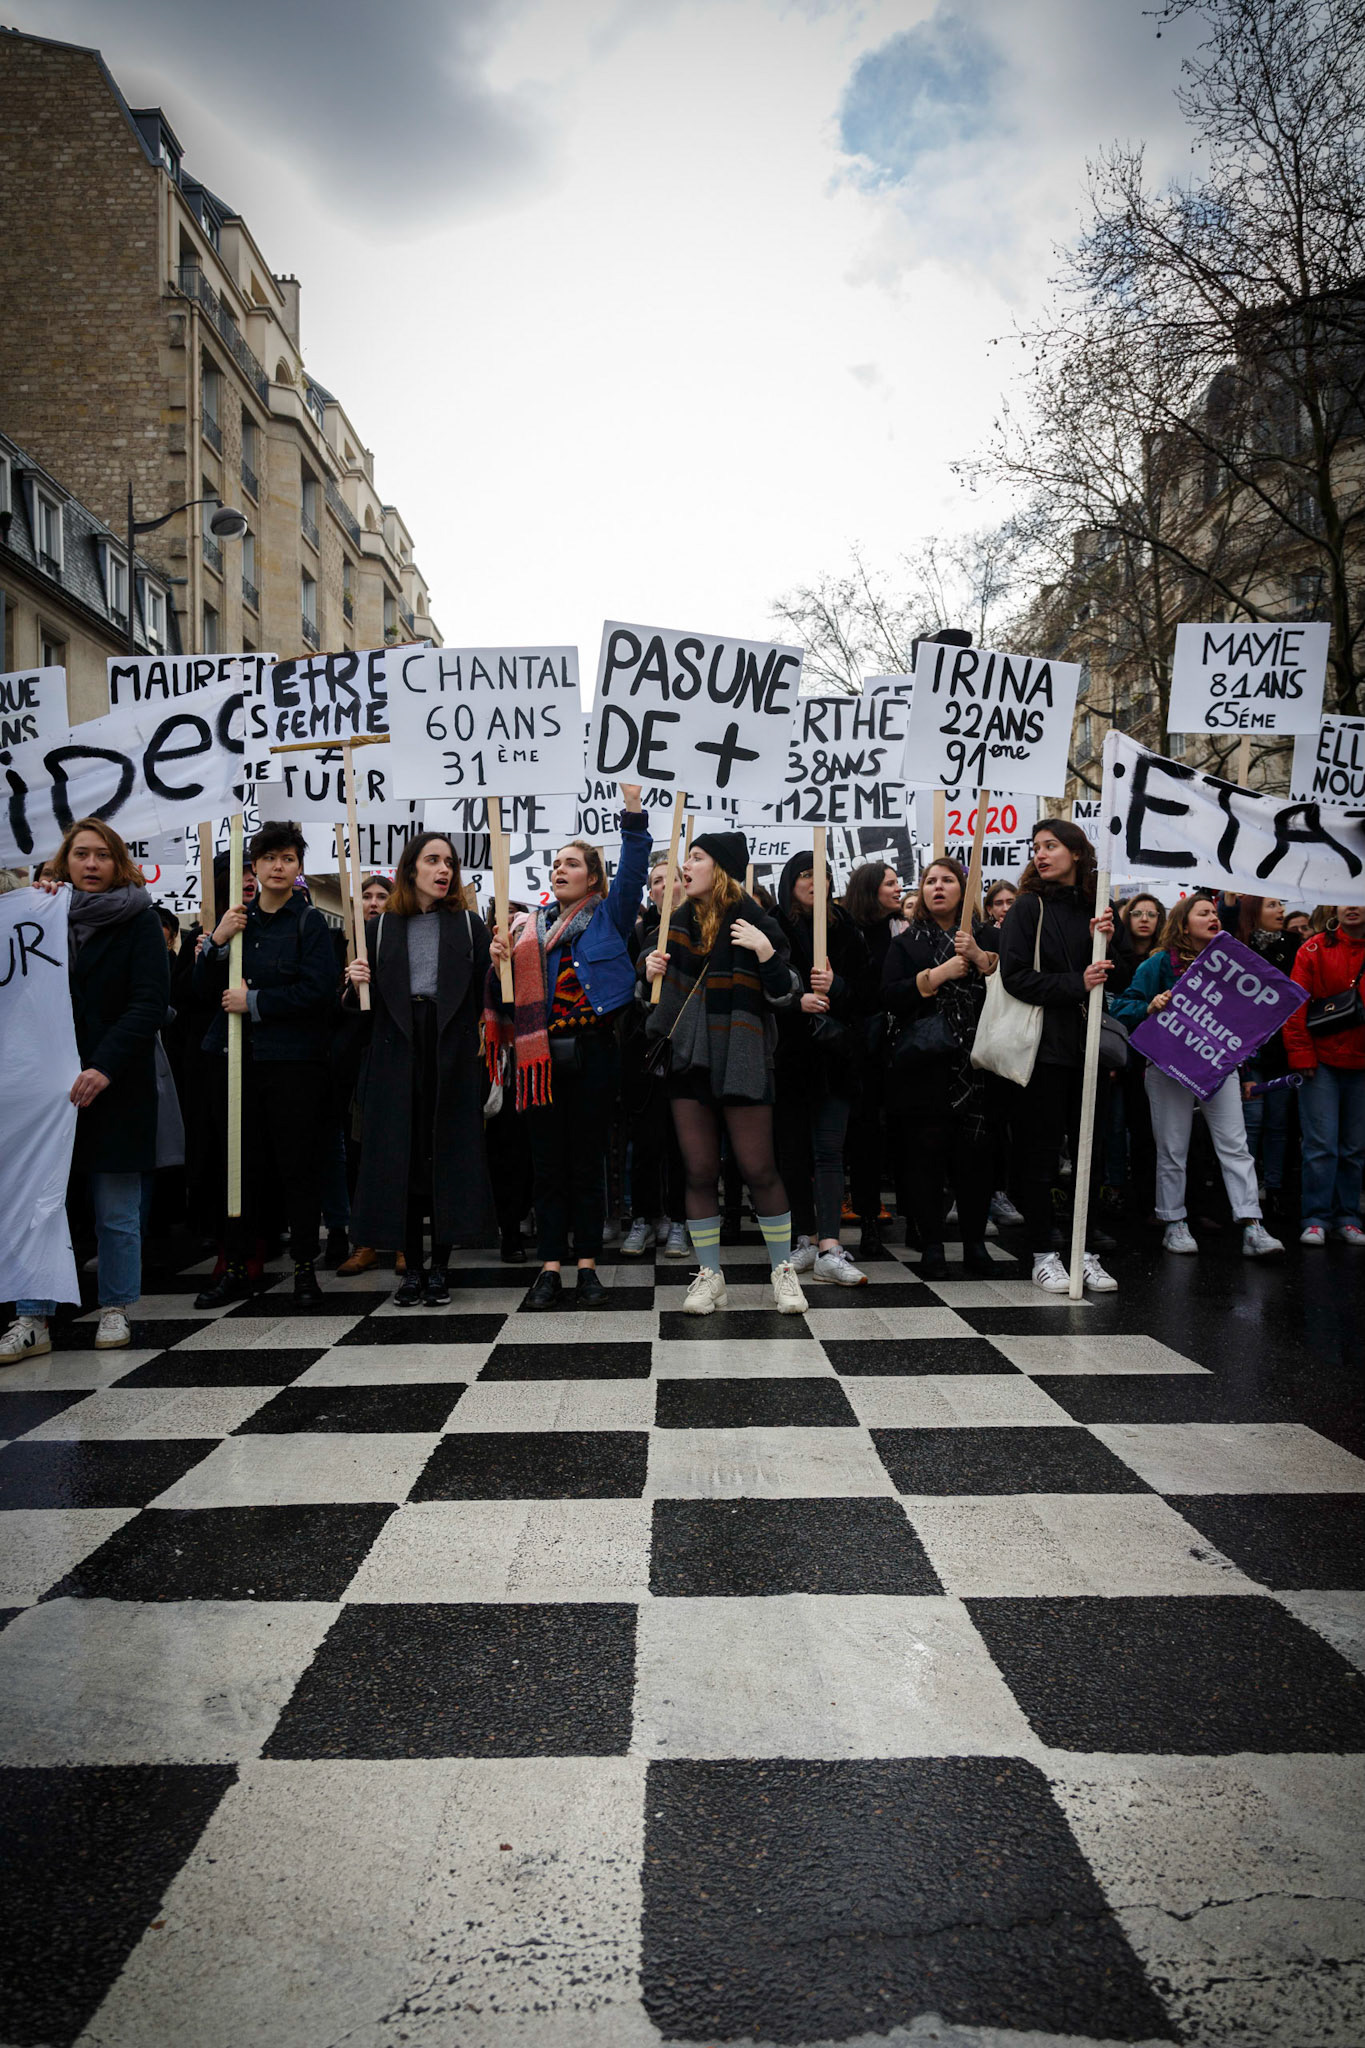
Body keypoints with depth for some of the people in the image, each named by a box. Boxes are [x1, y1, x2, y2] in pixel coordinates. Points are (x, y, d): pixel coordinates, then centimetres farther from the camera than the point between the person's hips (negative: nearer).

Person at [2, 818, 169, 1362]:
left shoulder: (138, 920, -1)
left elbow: (150, 1002, -9)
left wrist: (105, 1066, -19)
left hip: (114, 1083, -3)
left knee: (116, 1209, 4)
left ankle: (114, 1310, 17)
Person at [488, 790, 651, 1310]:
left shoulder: (608, 916, 9)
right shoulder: (528, 926, 16)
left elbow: (633, 871, -7)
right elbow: (507, 995, 15)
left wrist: (633, 812, -15)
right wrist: (498, 963, -4)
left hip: (591, 1053, -2)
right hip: (540, 1054, 3)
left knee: (588, 1162, 3)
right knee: (547, 1163, 5)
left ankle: (587, 1266, 11)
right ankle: (550, 1267, 10)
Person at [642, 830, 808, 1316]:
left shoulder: (755, 923, -5)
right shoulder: (680, 923, 12)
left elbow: (784, 996, -8)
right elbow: (665, 992, 23)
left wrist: (765, 951, -22)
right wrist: (652, 974, 1)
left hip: (740, 1061, -5)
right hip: (689, 1060, 5)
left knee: (758, 1170, -2)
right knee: (699, 1173, 5)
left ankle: (783, 1270, 14)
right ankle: (709, 1275, 15)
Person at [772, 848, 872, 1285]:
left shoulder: (844, 930, 9)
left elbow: (862, 994, 7)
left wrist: (835, 987, -14)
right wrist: (797, 1001, -18)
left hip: (834, 1055, 1)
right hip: (789, 1055, -1)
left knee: (829, 1151, -6)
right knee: (793, 1151, 5)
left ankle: (829, 1251, -12)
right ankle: (807, 1240, 18)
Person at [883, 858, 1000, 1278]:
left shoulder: (987, 936, 12)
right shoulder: (907, 943, 11)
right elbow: (889, 996, -5)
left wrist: (980, 958, -14)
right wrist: (939, 974, -11)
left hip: (978, 1062, 1)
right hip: (926, 1065, 0)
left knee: (975, 1151, 1)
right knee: (928, 1152, -2)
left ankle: (975, 1241, 13)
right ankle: (931, 1246, 6)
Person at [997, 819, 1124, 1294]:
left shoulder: (1094, 908, 10)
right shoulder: (1028, 908, -1)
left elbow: (1113, 984, 10)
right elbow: (1016, 975, -11)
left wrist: (1107, 941, -7)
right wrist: (1076, 984, -17)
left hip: (1088, 1046, 4)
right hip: (1043, 1045, -4)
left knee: (1089, 1150, 7)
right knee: (1040, 1152, 1)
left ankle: (1086, 1253, 17)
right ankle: (1043, 1255, 11)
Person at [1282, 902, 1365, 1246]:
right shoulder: (1315, 949, 0)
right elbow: (1296, 1005, -3)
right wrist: (1301, 1056, -9)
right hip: (1322, 1062, -3)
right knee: (1321, 1145, -4)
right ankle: (1316, 1219, 4)